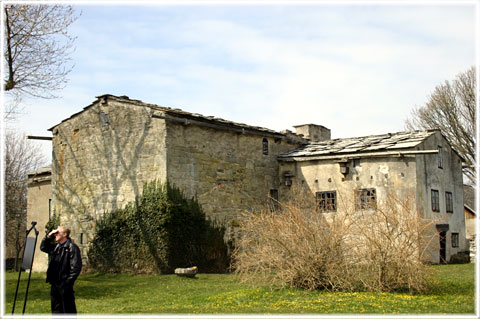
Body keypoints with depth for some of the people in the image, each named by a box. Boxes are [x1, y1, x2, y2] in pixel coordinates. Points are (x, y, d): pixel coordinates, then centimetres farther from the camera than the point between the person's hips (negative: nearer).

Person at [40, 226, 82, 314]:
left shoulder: (72, 247, -13)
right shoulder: (55, 246, 12)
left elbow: (76, 267, -17)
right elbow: (43, 247, 23)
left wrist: (68, 281, -19)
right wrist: (49, 236, 8)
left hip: (65, 284, -8)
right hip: (54, 283, 8)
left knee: (68, 310, 0)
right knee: (56, 309, 17)